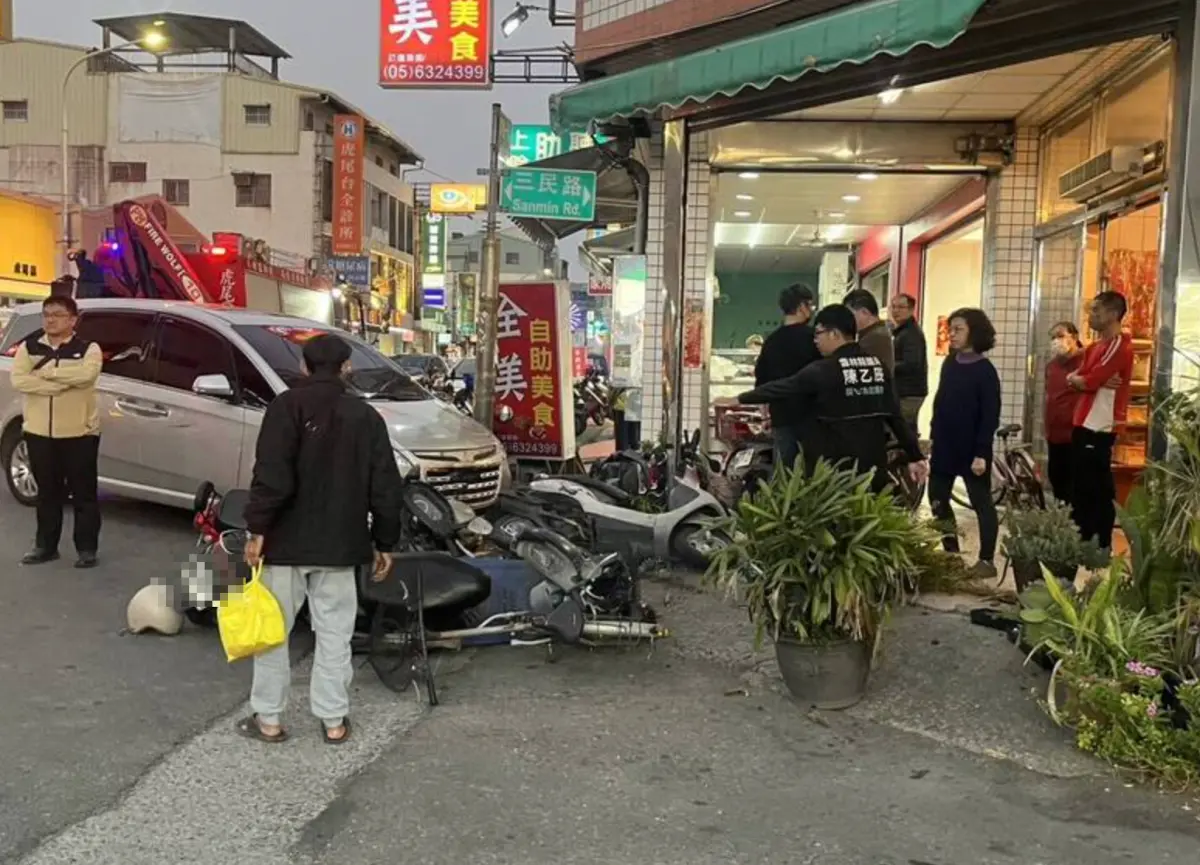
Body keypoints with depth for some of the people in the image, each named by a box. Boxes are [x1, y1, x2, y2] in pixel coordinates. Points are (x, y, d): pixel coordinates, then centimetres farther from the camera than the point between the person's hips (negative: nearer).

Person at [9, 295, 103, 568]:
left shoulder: (88, 348, -3)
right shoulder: (29, 347, 5)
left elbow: (86, 375, -24)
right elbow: (18, 380, -11)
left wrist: (46, 370, -15)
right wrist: (62, 383, -18)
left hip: (79, 432, -3)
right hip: (39, 432, 3)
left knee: (83, 493, 2)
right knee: (47, 493, 13)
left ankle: (86, 548, 9)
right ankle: (45, 545, 23)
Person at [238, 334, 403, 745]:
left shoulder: (288, 405, -7)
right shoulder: (366, 416, 4)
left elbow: (272, 474, -18)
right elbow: (385, 487, 5)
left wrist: (257, 528, -13)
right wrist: (384, 542, 12)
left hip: (287, 539, -3)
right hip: (339, 543, 3)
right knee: (334, 633, 11)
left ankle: (268, 718, 16)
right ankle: (334, 720, 16)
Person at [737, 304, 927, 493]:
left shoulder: (823, 371, -11)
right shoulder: (878, 366, 6)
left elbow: (782, 388, -3)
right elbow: (896, 415, 6)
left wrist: (740, 399, 9)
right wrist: (915, 456, 10)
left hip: (837, 468, -5)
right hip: (874, 466, 5)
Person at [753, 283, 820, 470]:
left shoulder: (771, 340, 8)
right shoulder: (813, 337, -9)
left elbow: (761, 379, 12)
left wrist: (768, 411, 21)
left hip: (781, 416, 5)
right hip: (809, 415, -5)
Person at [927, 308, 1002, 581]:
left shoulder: (985, 371, -12)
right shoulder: (949, 363, 7)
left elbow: (991, 416, -14)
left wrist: (981, 453, -18)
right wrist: (934, 435, 11)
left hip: (971, 449, -7)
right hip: (944, 445, 7)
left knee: (982, 503, 3)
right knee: (937, 500, 10)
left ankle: (987, 560, 10)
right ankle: (951, 553, 22)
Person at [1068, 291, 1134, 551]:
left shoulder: (1119, 345, -12)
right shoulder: (1095, 347, 18)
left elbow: (1086, 382, -19)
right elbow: (1075, 378, 7)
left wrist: (1078, 378, 2)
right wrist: (1098, 381, -11)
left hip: (1100, 427, -9)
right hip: (1085, 424, 9)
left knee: (1098, 488, -5)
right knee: (1082, 485, 13)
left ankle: (1102, 545, 1)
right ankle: (1083, 540, 21)